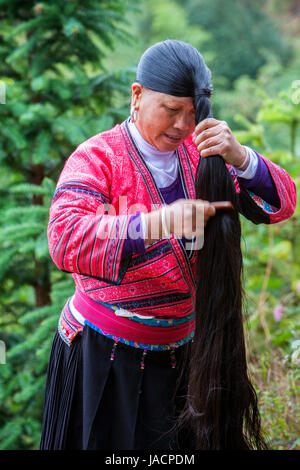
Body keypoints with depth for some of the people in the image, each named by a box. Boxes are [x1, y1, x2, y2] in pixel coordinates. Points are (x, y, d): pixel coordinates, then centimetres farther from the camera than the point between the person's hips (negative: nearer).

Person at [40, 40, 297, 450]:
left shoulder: (198, 153, 1)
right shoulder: (97, 158, -14)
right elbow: (65, 241, -31)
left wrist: (238, 157, -27)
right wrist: (157, 222, -44)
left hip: (179, 349, 5)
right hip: (105, 353, -5)